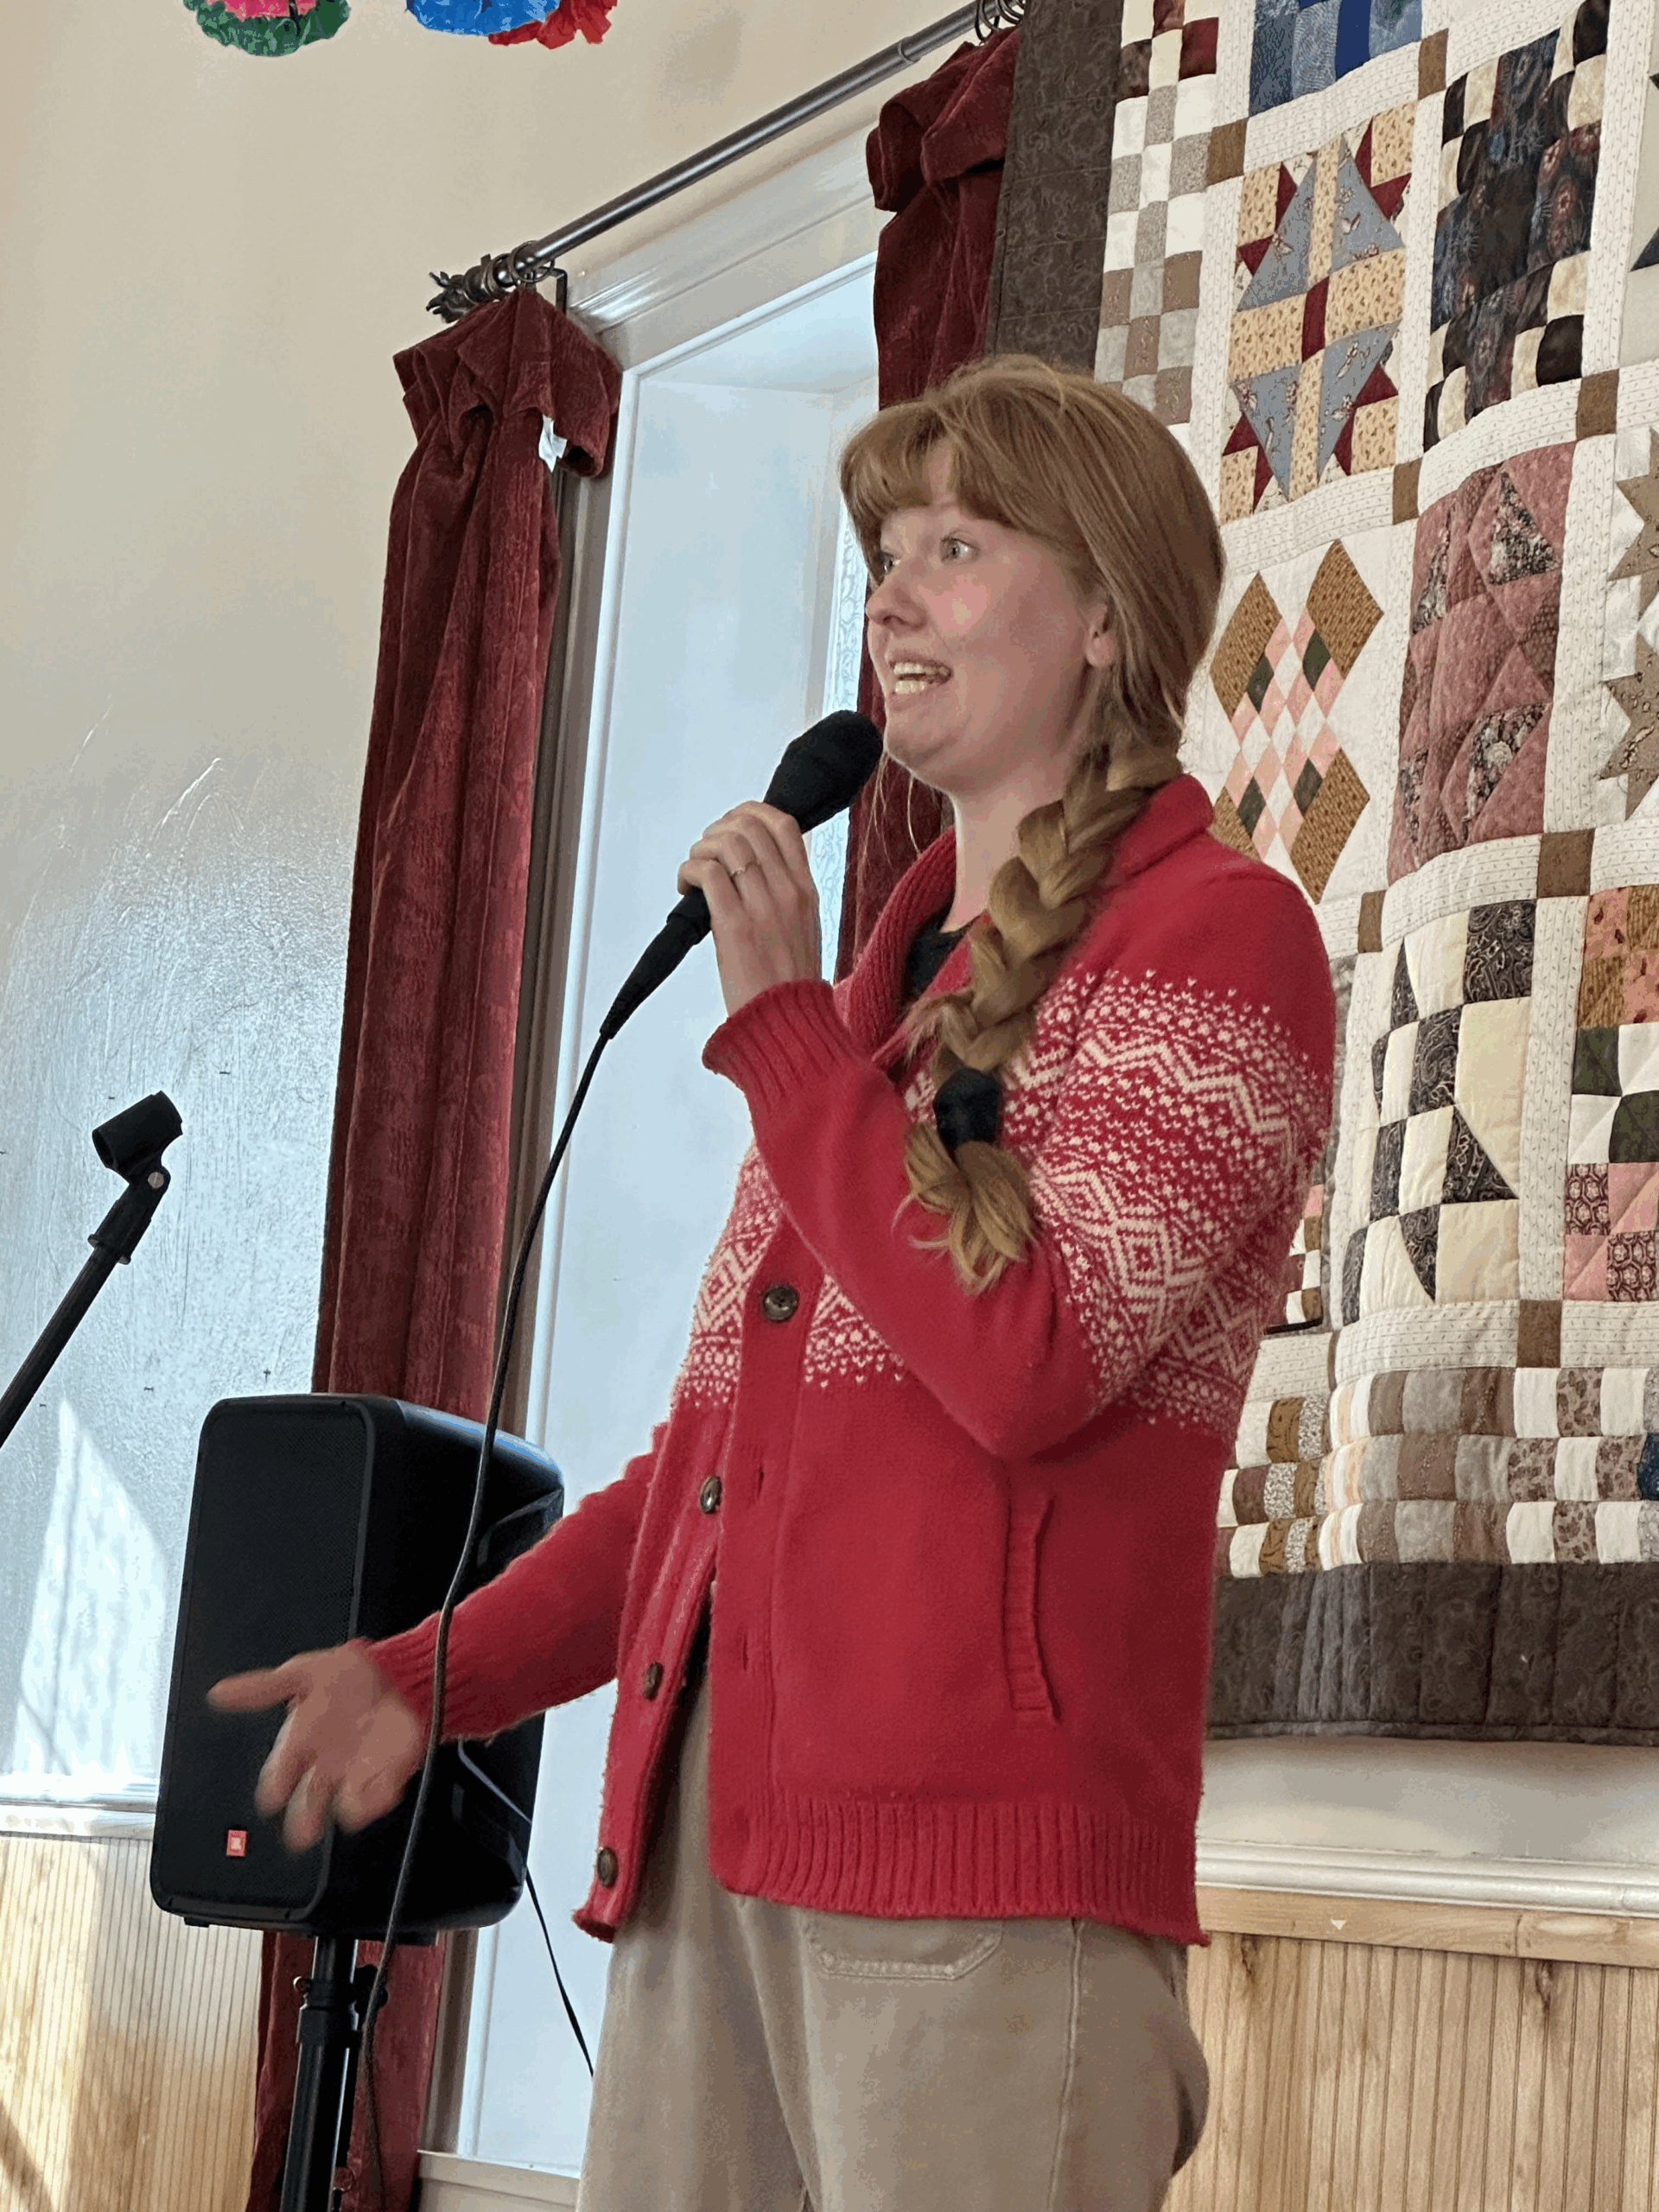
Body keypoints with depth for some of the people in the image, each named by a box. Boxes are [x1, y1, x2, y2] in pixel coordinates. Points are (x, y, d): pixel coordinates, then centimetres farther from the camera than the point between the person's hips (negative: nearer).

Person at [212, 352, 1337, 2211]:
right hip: (712, 1832, 7)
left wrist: (777, 1022, -8)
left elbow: (1027, 1362, -15)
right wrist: (436, 1673, 14)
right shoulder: (892, 964, 23)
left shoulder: (1218, 935, -1)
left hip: (978, 1861, -7)